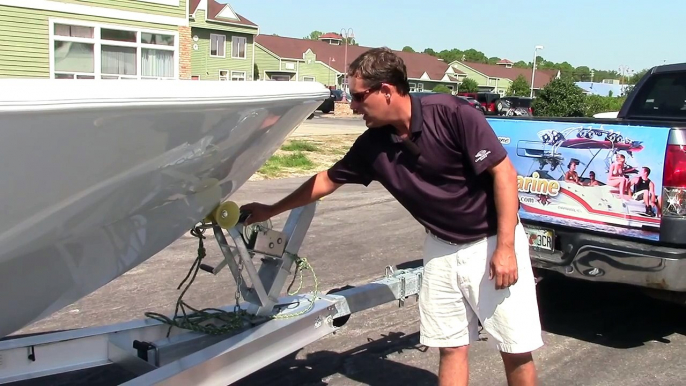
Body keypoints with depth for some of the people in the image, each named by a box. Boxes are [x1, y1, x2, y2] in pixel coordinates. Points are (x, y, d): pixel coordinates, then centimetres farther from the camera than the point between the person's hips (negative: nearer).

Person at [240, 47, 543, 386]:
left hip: (492, 242, -4)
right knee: (450, 347, 8)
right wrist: (271, 210, 15)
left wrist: (505, 247, -21)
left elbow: (504, 173, -18)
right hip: (442, 248, 5)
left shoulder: (452, 114, -21)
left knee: (516, 349, 3)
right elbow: (327, 180, 10)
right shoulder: (372, 145, -5)